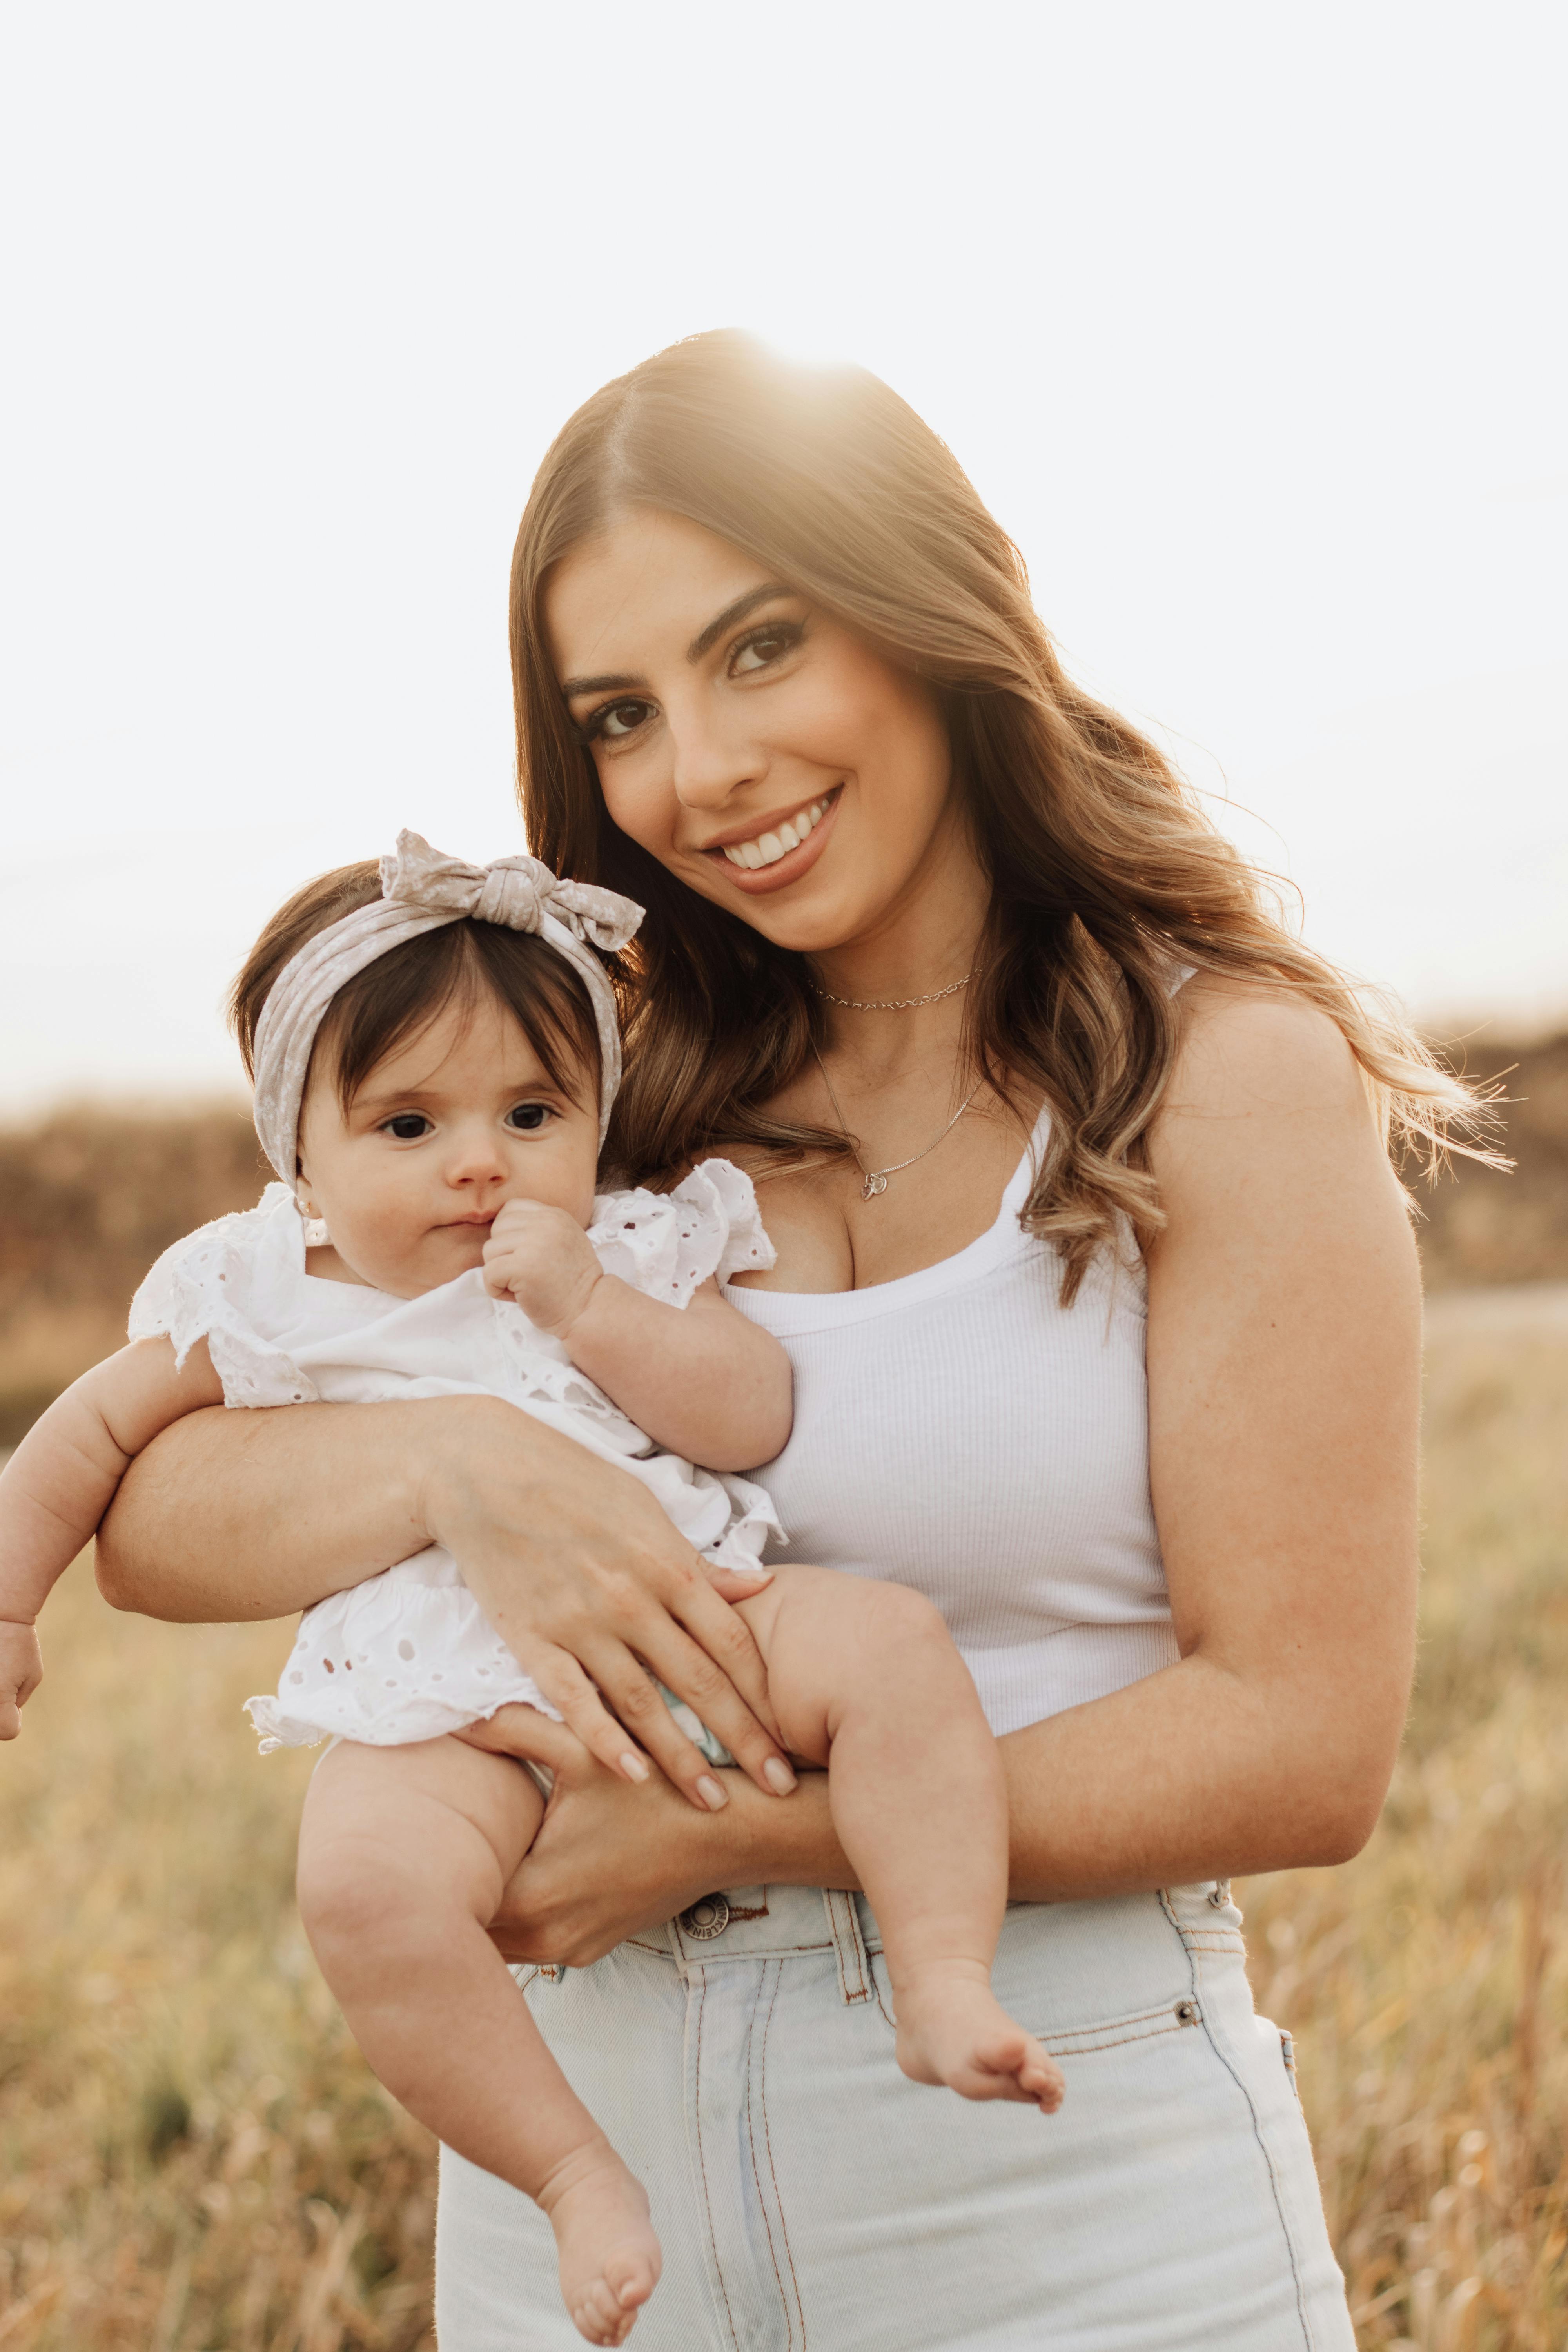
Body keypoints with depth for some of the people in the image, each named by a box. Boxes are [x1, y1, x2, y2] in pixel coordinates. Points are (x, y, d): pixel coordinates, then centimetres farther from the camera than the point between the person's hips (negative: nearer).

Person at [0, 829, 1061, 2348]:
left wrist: (587, 1306, -14)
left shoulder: (636, 1252, 9)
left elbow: (753, 1418, -4)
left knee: (888, 1641, -23)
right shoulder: (262, 1297, 7)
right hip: (452, 1707, -2)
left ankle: (946, 1992, -18)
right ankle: (576, 2178, -17)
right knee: (365, 1880, -32)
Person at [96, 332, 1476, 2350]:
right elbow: (146, 1523, -2)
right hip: (579, 2141, 4)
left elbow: (1301, 1744, -13)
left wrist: (727, 1830, -19)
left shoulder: (1229, 1072, -7)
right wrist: (454, 1460, -22)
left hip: (1059, 2179, -3)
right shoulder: (599, 1095, 4)